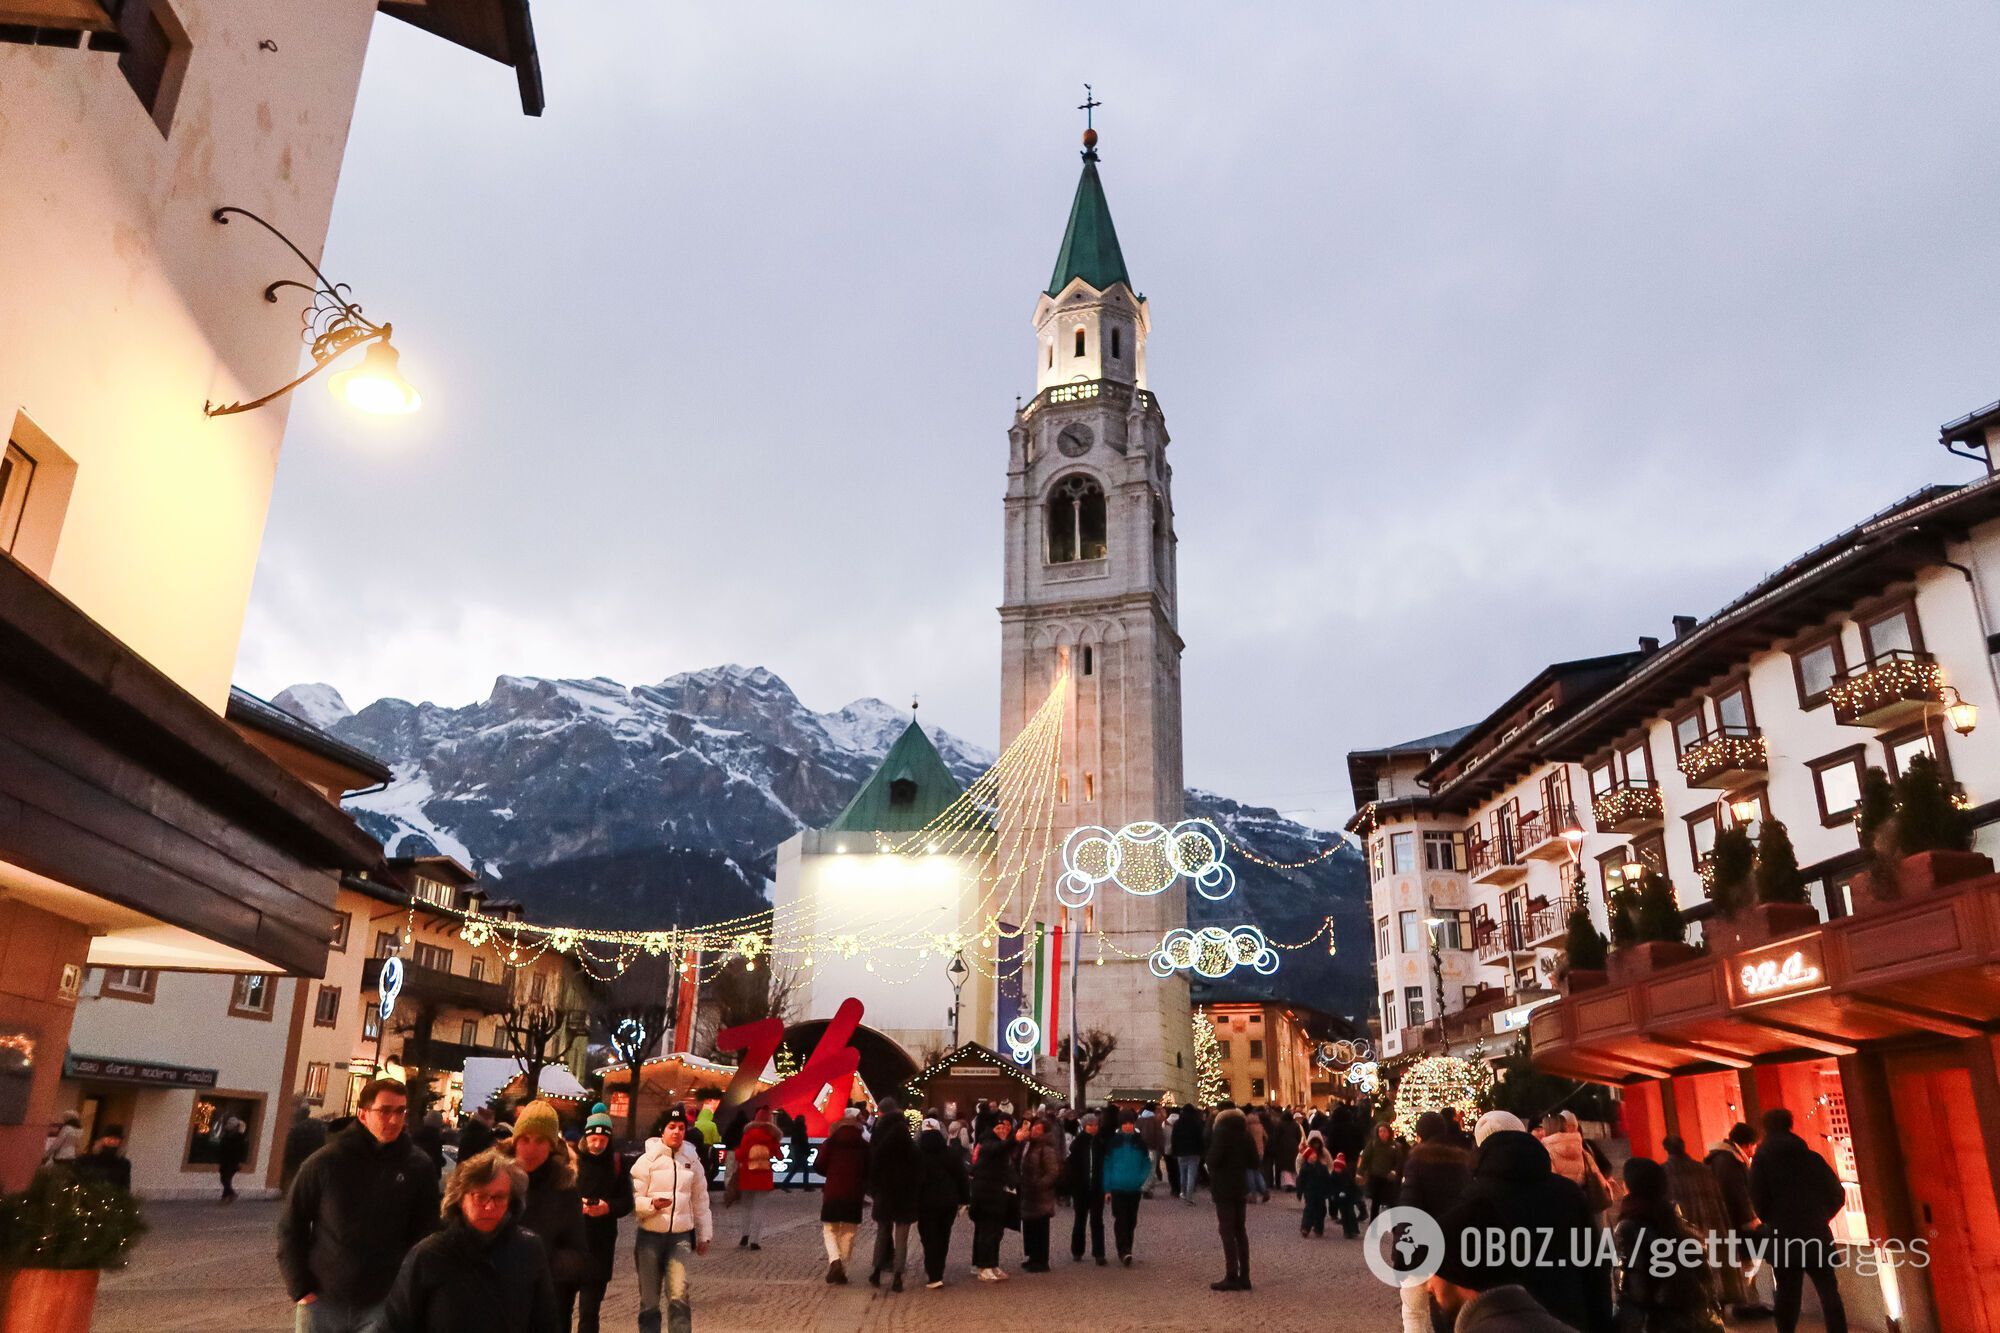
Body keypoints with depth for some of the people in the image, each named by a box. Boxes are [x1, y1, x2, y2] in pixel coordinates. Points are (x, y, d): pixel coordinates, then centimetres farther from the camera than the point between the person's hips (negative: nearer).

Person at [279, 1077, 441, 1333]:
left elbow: (426, 1236, 2)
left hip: (383, 1305, -1)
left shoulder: (419, 1168, -5)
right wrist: (301, 1288, -3)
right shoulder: (326, 1162, -6)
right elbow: (291, 1226, 2)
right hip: (324, 1302, 1)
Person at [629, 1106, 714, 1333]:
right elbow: (632, 1201, -7)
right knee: (649, 1301, 5)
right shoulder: (647, 1159, -4)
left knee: (679, 1295, -13)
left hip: (680, 1236, 1)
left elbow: (700, 1200, 14)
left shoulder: (692, 1159, 6)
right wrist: (652, 1203, -26)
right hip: (651, 1236, -1)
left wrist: (704, 1234, 13)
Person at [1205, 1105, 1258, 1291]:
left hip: (1223, 1187, -7)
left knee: (1227, 1231, -4)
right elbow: (1254, 1162, 10)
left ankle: (1232, 1277, -5)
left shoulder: (1221, 1130, -13)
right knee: (1240, 1231, 12)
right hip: (1240, 1187, 7)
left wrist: (1208, 1160, 0)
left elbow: (1213, 1159, -20)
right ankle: (1244, 1276, 14)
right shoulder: (1244, 1131, 8)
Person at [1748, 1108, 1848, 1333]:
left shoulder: (1762, 1159, 1)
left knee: (1787, 1294, 6)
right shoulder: (1812, 1157, 7)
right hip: (1816, 1233, 2)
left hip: (1783, 1237, -2)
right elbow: (1837, 1194, 3)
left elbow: (1758, 1200, -7)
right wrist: (1819, 1217, 15)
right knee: (1829, 1292, 6)